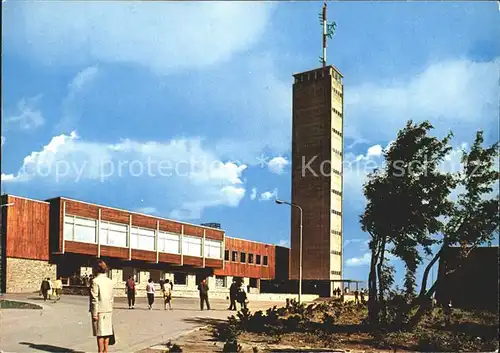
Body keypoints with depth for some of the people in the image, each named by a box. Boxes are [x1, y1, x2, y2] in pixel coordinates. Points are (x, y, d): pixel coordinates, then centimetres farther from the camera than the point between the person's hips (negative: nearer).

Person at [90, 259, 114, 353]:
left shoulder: (95, 281, -12)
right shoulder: (110, 281, 8)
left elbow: (95, 299, -14)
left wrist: (94, 313, -13)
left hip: (99, 310, -6)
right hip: (108, 310, 6)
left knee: (100, 332, 0)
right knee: (107, 331, 12)